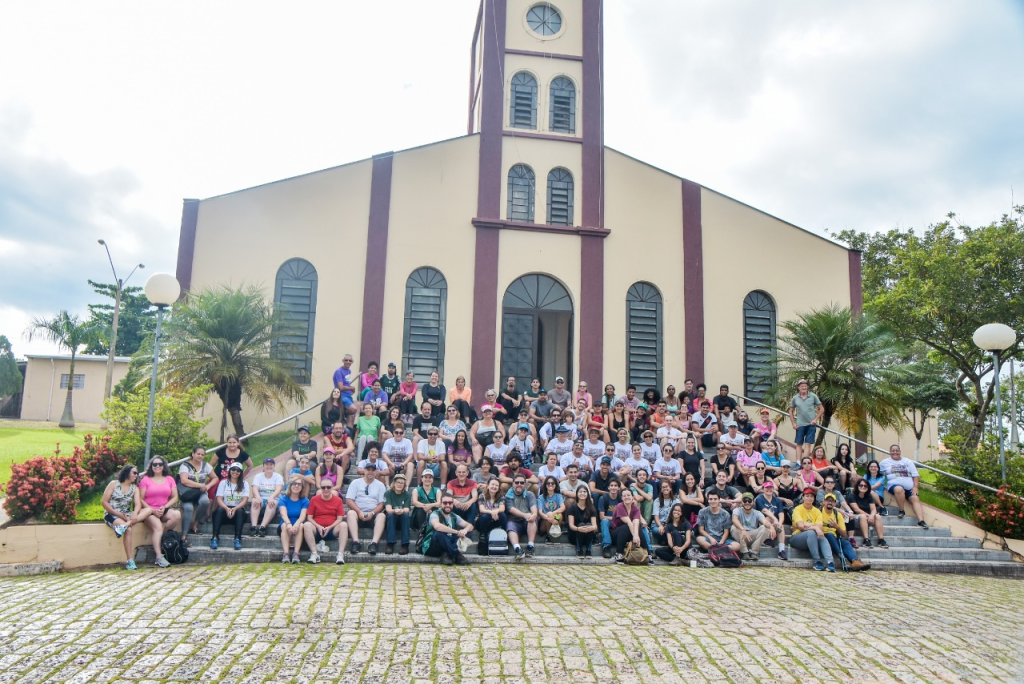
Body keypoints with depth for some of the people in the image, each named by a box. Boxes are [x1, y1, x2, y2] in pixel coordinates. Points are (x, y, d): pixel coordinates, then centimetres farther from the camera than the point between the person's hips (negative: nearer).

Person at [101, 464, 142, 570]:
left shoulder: (135, 488, 12)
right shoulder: (114, 484, 2)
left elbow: (138, 504, -6)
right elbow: (104, 502, -6)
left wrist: (135, 514, -32)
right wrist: (118, 514, -17)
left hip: (126, 515, 4)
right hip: (111, 515, -4)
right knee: (128, 529, -36)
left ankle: (124, 525, -47)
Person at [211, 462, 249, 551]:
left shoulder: (244, 484, 11)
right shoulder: (223, 483, 12)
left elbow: (245, 500, -2)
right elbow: (219, 499, -1)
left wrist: (235, 509, -22)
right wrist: (227, 508, -22)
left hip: (238, 509, 0)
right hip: (224, 508, 0)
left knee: (240, 511, -33)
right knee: (220, 510, -32)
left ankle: (237, 539, -40)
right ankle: (215, 538, -38)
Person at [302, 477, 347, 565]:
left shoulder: (338, 500, 5)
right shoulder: (314, 500, 6)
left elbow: (340, 519, 0)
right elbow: (309, 517, 3)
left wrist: (330, 527, -16)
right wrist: (318, 526, -14)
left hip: (332, 529, 0)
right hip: (317, 529, 0)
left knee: (343, 524, -30)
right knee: (306, 525, -30)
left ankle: (340, 555, -34)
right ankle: (314, 554, -30)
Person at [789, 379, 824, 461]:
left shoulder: (813, 396, -1)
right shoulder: (795, 398, 3)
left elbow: (822, 409, 4)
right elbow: (791, 411, 13)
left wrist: (816, 419, -5)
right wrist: (793, 423, 4)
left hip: (811, 424, -1)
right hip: (800, 424, 1)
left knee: (807, 444, -2)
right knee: (799, 444, 2)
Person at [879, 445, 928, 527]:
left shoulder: (908, 461, 17)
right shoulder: (885, 462, 14)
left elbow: (915, 475, 11)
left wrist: (915, 487, -3)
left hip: (909, 487, 3)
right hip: (894, 484, -3)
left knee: (916, 499, -20)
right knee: (899, 489, -38)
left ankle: (921, 521, -31)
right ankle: (901, 511, -22)